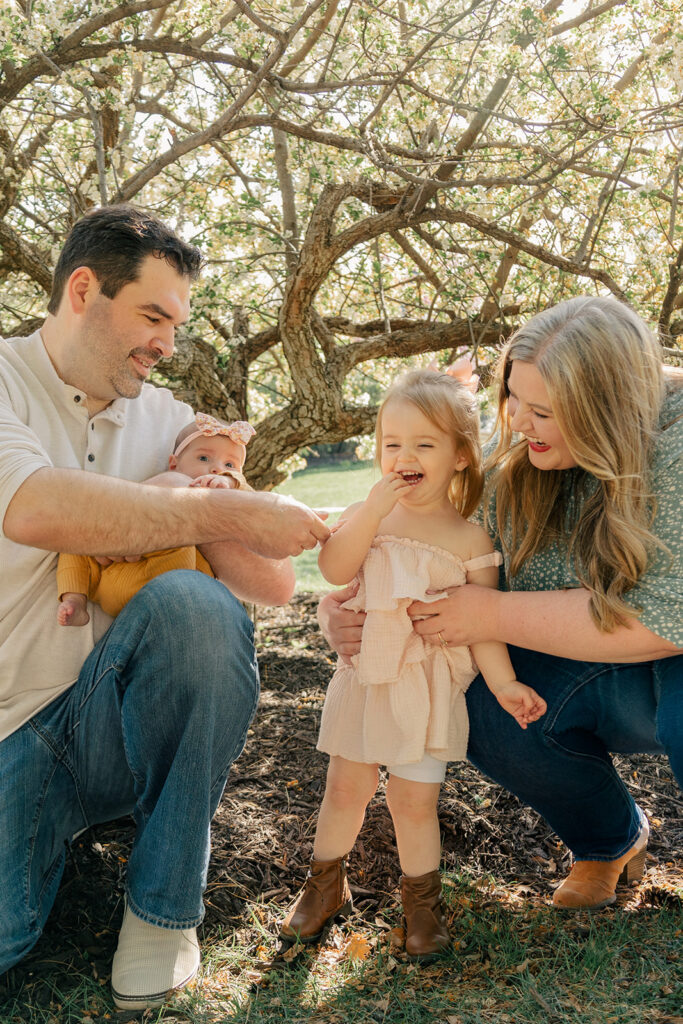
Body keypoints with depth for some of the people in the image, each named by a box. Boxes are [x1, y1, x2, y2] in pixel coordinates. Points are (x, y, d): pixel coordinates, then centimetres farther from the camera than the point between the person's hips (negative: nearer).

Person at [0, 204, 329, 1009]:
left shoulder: (168, 421, 7)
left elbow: (274, 585, 3)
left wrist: (209, 487, -15)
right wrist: (228, 512, -23)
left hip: (122, 716, 3)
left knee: (190, 602, -29)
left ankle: (163, 902, -10)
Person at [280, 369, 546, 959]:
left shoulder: (470, 539, -4)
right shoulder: (369, 515, 0)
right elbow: (334, 568, -17)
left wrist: (503, 683, -13)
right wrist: (375, 507, -23)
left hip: (429, 688, -2)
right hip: (364, 676, 2)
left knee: (415, 800, 4)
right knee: (346, 788, 11)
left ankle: (422, 900, 30)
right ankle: (326, 885, 35)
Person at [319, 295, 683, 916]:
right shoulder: (517, 460, -8)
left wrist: (497, 617, -29)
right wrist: (340, 608, -19)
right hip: (597, 679, 5)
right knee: (482, 705, -20)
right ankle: (613, 839, 10)